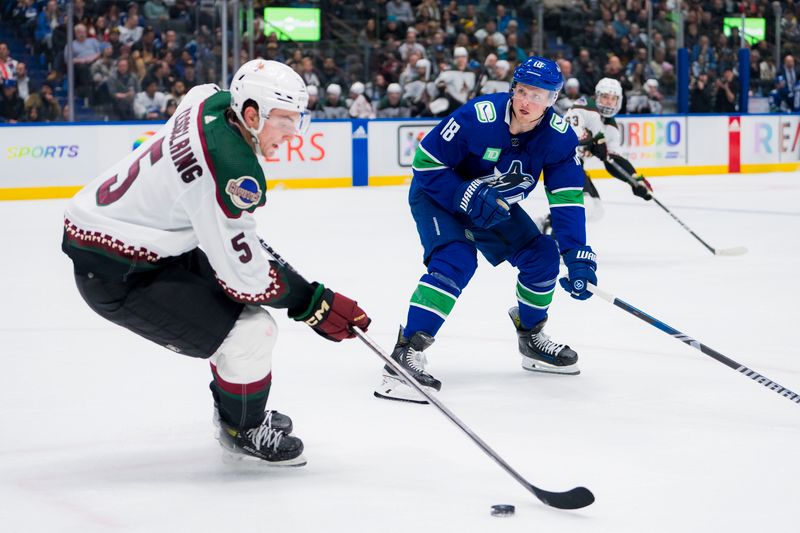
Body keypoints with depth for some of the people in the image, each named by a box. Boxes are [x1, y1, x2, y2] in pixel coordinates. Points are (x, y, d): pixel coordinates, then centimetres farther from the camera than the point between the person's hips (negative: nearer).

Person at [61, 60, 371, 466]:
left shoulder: (212, 100, -2)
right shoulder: (232, 171, -28)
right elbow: (245, 277, -25)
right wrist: (315, 304, -15)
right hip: (116, 275, -10)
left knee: (231, 305, 25)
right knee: (250, 329, -13)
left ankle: (232, 409, 40)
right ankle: (242, 431, 12)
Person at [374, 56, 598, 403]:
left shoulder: (559, 137, -18)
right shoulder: (478, 117, -32)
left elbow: (567, 200, -17)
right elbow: (425, 162, -24)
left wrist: (578, 257, -26)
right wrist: (468, 197, -33)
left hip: (496, 204, 6)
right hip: (437, 195, -6)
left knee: (542, 254, 1)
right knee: (456, 260, -28)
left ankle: (531, 338, 27)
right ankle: (406, 355, -33)